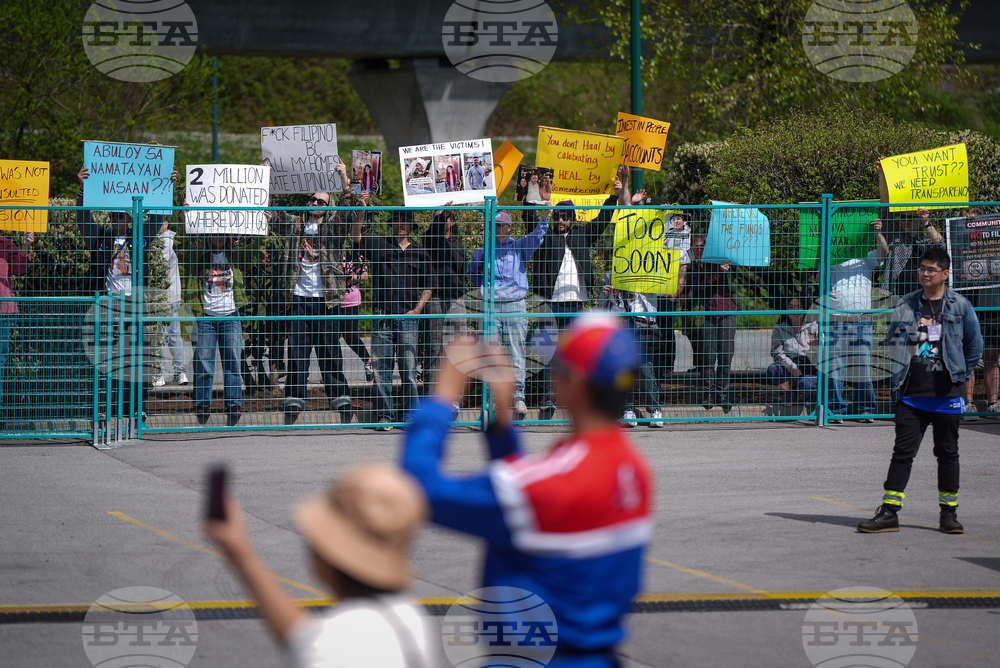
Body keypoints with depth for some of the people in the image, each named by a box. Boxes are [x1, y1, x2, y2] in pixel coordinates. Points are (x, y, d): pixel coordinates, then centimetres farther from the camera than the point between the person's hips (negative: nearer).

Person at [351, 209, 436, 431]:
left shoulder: (419, 252, 12)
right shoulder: (379, 244, 9)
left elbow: (429, 286, 16)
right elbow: (356, 238, -6)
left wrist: (417, 309, 3)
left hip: (408, 316, 0)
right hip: (382, 315, 0)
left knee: (409, 367, -1)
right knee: (382, 366, -1)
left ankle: (409, 415, 7)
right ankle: (384, 416, 4)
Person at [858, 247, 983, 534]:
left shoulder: (960, 306, 3)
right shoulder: (906, 305, 6)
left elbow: (975, 345, 12)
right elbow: (894, 343, 10)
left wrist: (960, 374, 10)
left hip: (947, 392, -1)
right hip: (912, 392, 1)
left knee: (947, 453, 6)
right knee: (903, 451, -2)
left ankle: (949, 513, 15)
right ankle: (889, 512, -1)